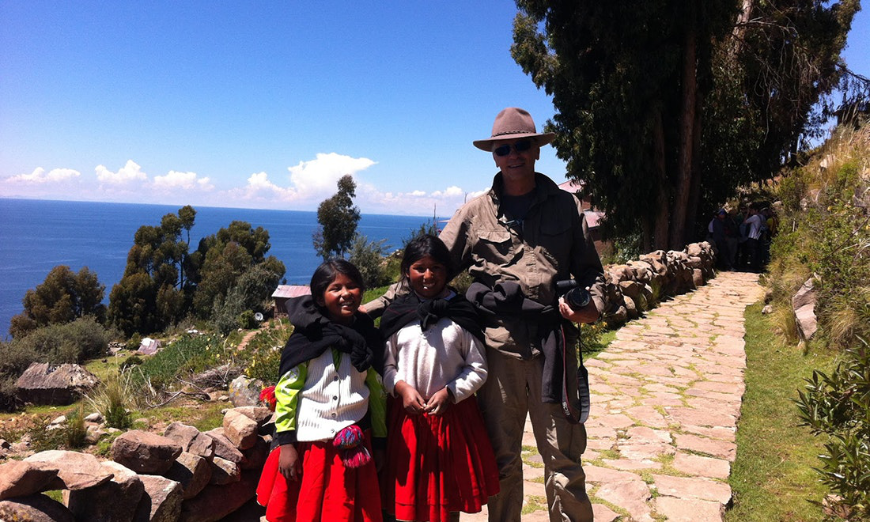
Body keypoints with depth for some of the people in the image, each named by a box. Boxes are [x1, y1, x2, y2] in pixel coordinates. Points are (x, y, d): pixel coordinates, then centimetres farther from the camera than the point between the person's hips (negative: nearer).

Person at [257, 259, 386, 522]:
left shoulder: (367, 338, 2)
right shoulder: (307, 337, -8)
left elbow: (377, 391, 7)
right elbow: (286, 390, -7)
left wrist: (381, 441, 9)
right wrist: (285, 443, -9)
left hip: (354, 446, 2)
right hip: (308, 444, -2)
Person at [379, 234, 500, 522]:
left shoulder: (462, 314, -4)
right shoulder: (395, 314, -2)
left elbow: (478, 368, -2)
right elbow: (385, 366, 2)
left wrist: (449, 392, -14)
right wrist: (402, 387, -15)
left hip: (454, 413, 0)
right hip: (406, 414, 0)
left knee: (450, 487, 13)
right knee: (408, 488, 9)